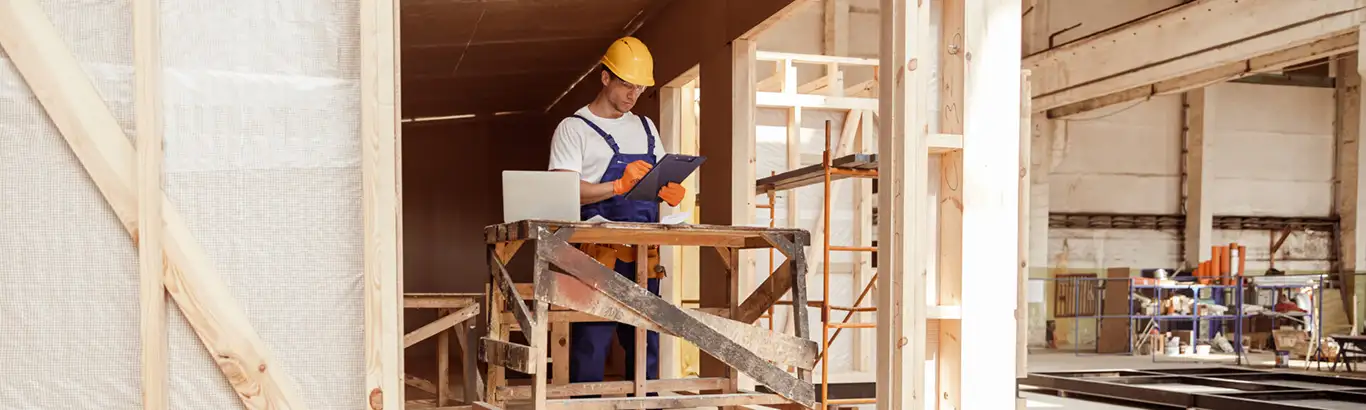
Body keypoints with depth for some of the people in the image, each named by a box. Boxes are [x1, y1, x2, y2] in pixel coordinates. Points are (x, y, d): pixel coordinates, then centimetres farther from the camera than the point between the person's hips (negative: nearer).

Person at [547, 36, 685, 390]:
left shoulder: (645, 128, 19)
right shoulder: (574, 128, 0)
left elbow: (662, 180, 23)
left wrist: (669, 191, -1)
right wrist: (619, 186, -23)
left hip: (644, 253, 6)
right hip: (598, 253, -6)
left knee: (646, 342, 9)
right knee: (591, 341, -5)